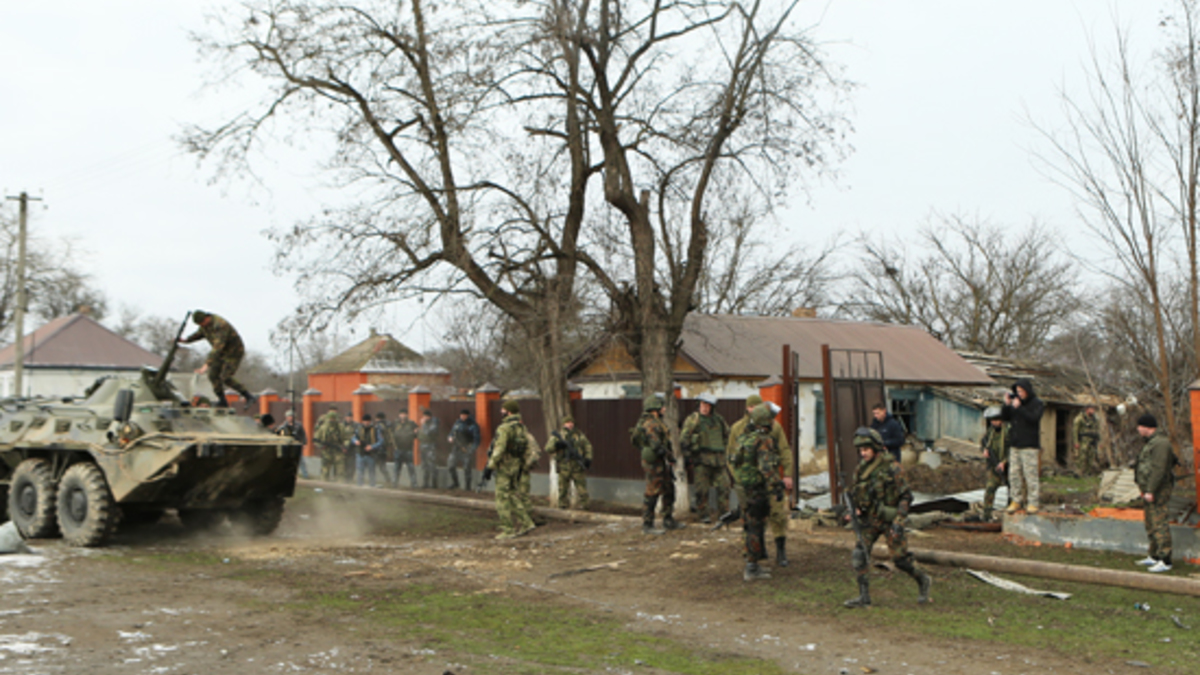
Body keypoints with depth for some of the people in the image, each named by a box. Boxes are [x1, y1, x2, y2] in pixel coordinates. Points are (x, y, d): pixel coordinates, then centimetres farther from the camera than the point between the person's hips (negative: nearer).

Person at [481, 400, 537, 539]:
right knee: (514, 497, 16)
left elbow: (498, 450, -22)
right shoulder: (522, 428, 10)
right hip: (516, 468, 8)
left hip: (504, 468, -8)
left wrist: (489, 467, -18)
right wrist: (522, 467, 20)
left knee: (503, 500, -1)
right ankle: (525, 524, 12)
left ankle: (507, 530, 1)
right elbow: (527, 450, 13)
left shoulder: (503, 429, -16)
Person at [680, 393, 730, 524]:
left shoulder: (718, 418, 13)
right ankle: (703, 514, 7)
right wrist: (689, 454, -8)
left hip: (718, 459, 5)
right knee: (703, 489, -3)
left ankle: (724, 513, 9)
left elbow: (727, 433, 29)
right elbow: (683, 438, -5)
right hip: (702, 460, -5)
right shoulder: (693, 419, -3)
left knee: (724, 486, 0)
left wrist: (725, 449, 22)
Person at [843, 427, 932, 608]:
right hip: (870, 519, 6)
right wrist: (857, 507, 2)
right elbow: (857, 491, 19)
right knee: (860, 554, -5)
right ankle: (864, 597, 1)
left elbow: (906, 497, -14)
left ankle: (923, 581, 28)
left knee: (900, 558, 0)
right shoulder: (862, 467, 2)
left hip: (889, 518, -6)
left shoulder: (891, 468, -16)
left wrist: (899, 521, -21)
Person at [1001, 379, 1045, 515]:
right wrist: (1006, 404, -11)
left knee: (1031, 474, -5)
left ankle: (1032, 503, 0)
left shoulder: (1038, 404, -3)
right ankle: (1015, 502, 11)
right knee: (1014, 474, 4)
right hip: (1015, 445, 5)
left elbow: (1033, 419, -19)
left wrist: (1019, 408, -27)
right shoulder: (1015, 400, 10)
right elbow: (1004, 417, 5)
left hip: (1030, 445, -5)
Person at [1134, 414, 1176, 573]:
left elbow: (1159, 469, -23)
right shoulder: (1152, 442, 17)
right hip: (1150, 490, 11)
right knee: (1151, 523, 16)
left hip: (1158, 491, -11)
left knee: (1159, 524, -11)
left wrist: (1150, 491, -25)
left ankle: (1165, 561, -11)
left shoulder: (1160, 443, -17)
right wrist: (1144, 489, 22)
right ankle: (1154, 557, 25)